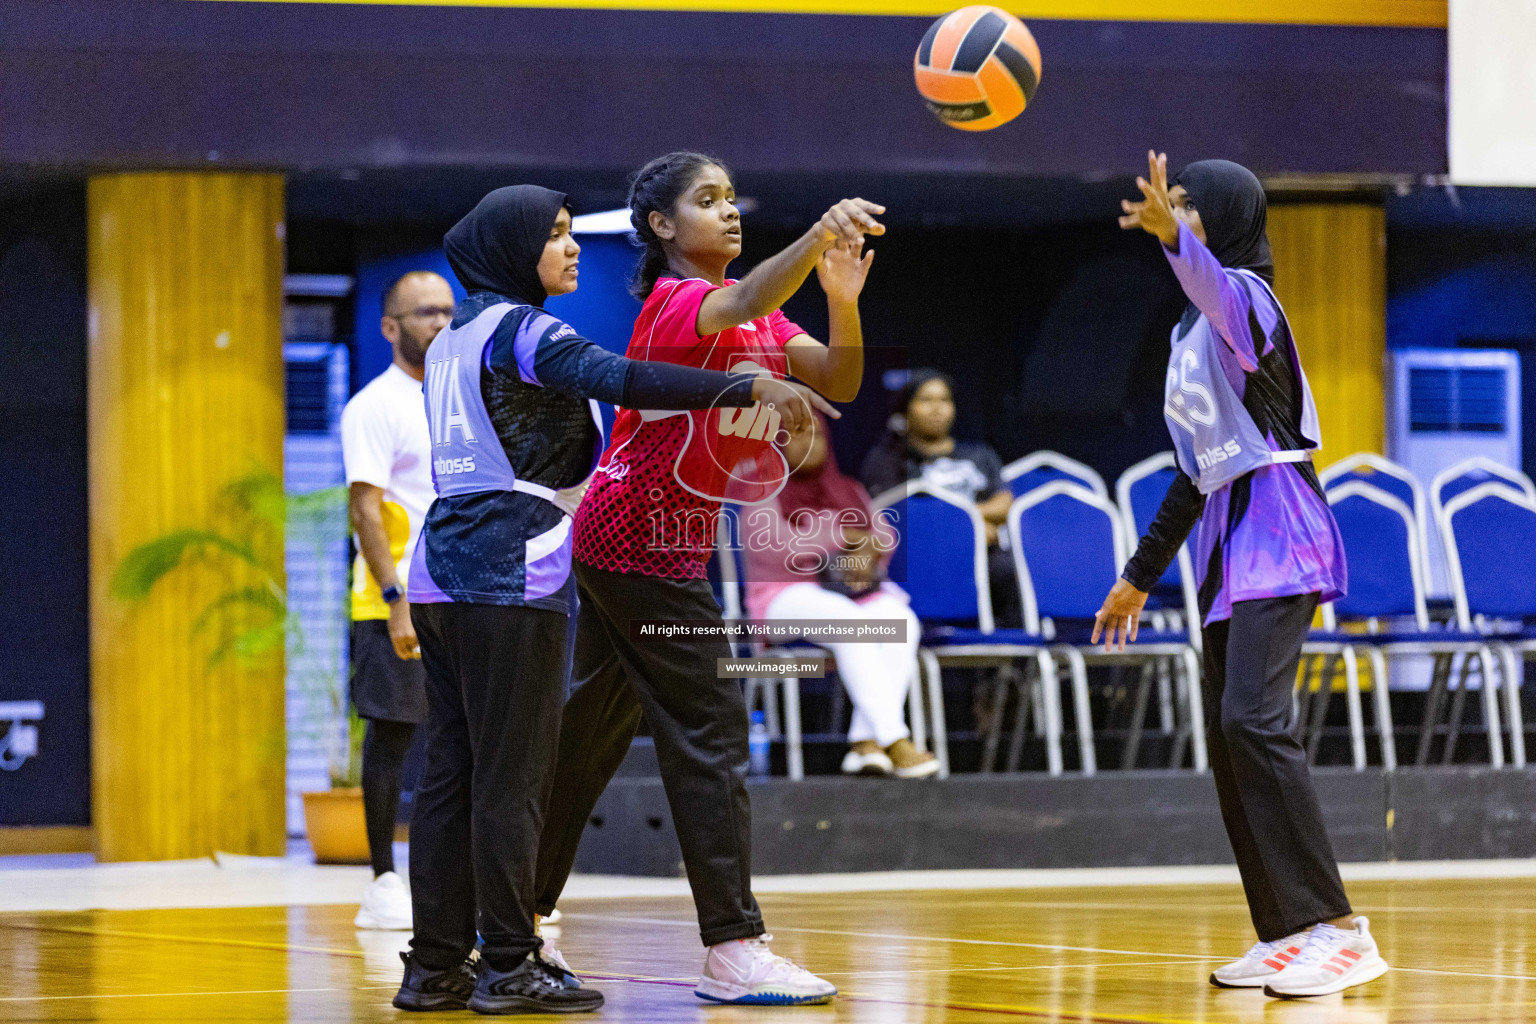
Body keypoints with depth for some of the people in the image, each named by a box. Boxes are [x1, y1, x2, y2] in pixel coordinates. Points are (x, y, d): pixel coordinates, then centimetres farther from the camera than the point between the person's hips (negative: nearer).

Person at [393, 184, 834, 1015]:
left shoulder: (454, 340, 19)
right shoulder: (520, 330, -8)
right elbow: (622, 381, -24)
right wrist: (750, 388, -30)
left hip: (442, 570, 9)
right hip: (510, 573, -9)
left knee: (451, 772, 7)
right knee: (511, 774, -6)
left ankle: (435, 966, 7)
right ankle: (509, 967, -5)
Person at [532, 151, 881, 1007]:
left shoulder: (754, 312, 12)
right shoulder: (676, 301, -15)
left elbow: (837, 383, 0)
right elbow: (742, 307, -39)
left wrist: (843, 298, -19)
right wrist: (817, 236, -56)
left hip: (621, 547, 10)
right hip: (644, 542, -10)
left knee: (595, 731, 15)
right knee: (710, 731, -12)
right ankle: (734, 948, -14)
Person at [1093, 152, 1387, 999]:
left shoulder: (1245, 294, -6)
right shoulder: (1193, 333, 21)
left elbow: (1220, 291, -34)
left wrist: (1172, 236, -54)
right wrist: (1141, 574, 27)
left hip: (1275, 534, -9)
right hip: (1228, 544, 9)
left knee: (1253, 718, -21)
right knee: (1227, 735, 3)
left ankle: (1339, 929, -23)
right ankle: (1285, 936, 5)